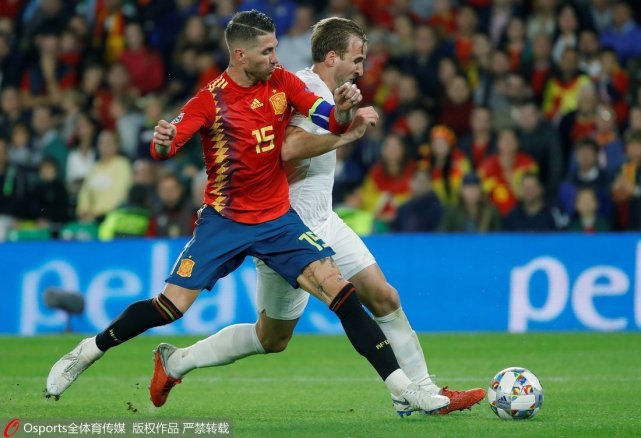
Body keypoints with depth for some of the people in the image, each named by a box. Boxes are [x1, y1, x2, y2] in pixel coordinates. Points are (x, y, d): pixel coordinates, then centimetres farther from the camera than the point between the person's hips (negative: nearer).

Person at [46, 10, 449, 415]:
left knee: (339, 290, -12)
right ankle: (85, 354, 14)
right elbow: (166, 148, -21)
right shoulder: (211, 100, -12)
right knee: (172, 305, -8)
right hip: (223, 221, -2)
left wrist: (345, 109, -30)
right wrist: (162, 143, -45)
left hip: (278, 219, 3)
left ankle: (403, 387, -11)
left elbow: (333, 121, -7)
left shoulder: (282, 82, -2)